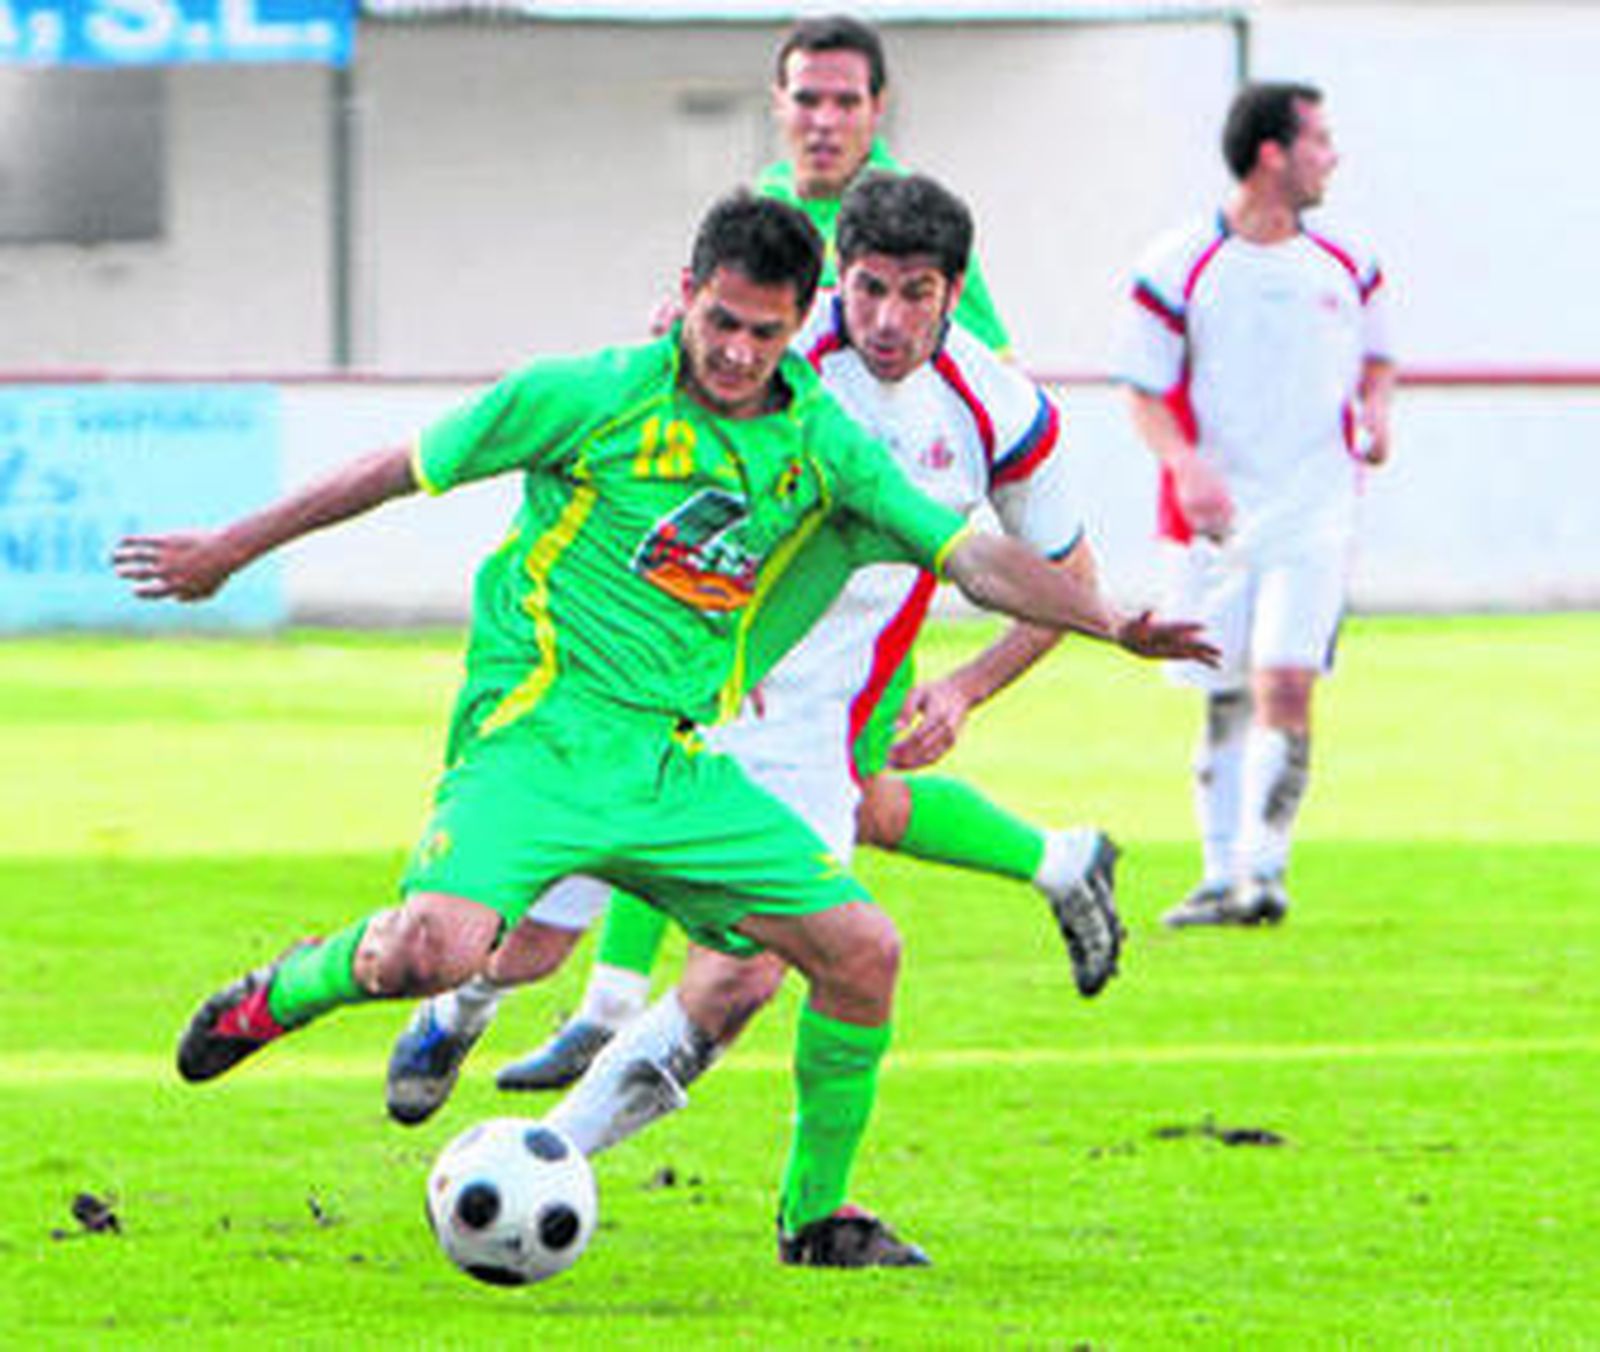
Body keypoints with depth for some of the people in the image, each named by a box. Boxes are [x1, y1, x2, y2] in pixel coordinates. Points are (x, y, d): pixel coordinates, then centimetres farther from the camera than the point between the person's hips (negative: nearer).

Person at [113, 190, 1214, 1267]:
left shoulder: (823, 442, 6)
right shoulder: (590, 398, -7)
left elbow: (971, 555, 7)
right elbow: (401, 470, 2)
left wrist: (1113, 623, -8)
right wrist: (232, 550, 8)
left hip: (678, 763, 5)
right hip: (536, 735, -5)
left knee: (863, 949, -5)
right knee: (439, 949, -31)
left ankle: (819, 1211, 14)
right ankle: (288, 989, 4)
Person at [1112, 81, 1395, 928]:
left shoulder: (1345, 267, 7)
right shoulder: (1180, 269, -5)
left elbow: (1377, 357, 23)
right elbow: (1145, 393, -2)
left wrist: (1376, 410, 1)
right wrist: (1186, 467, -18)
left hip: (1314, 515, 1)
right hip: (1216, 517, -1)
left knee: (1285, 685, -15)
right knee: (1225, 703, 6)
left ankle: (1263, 868, -11)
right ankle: (1221, 878, 15)